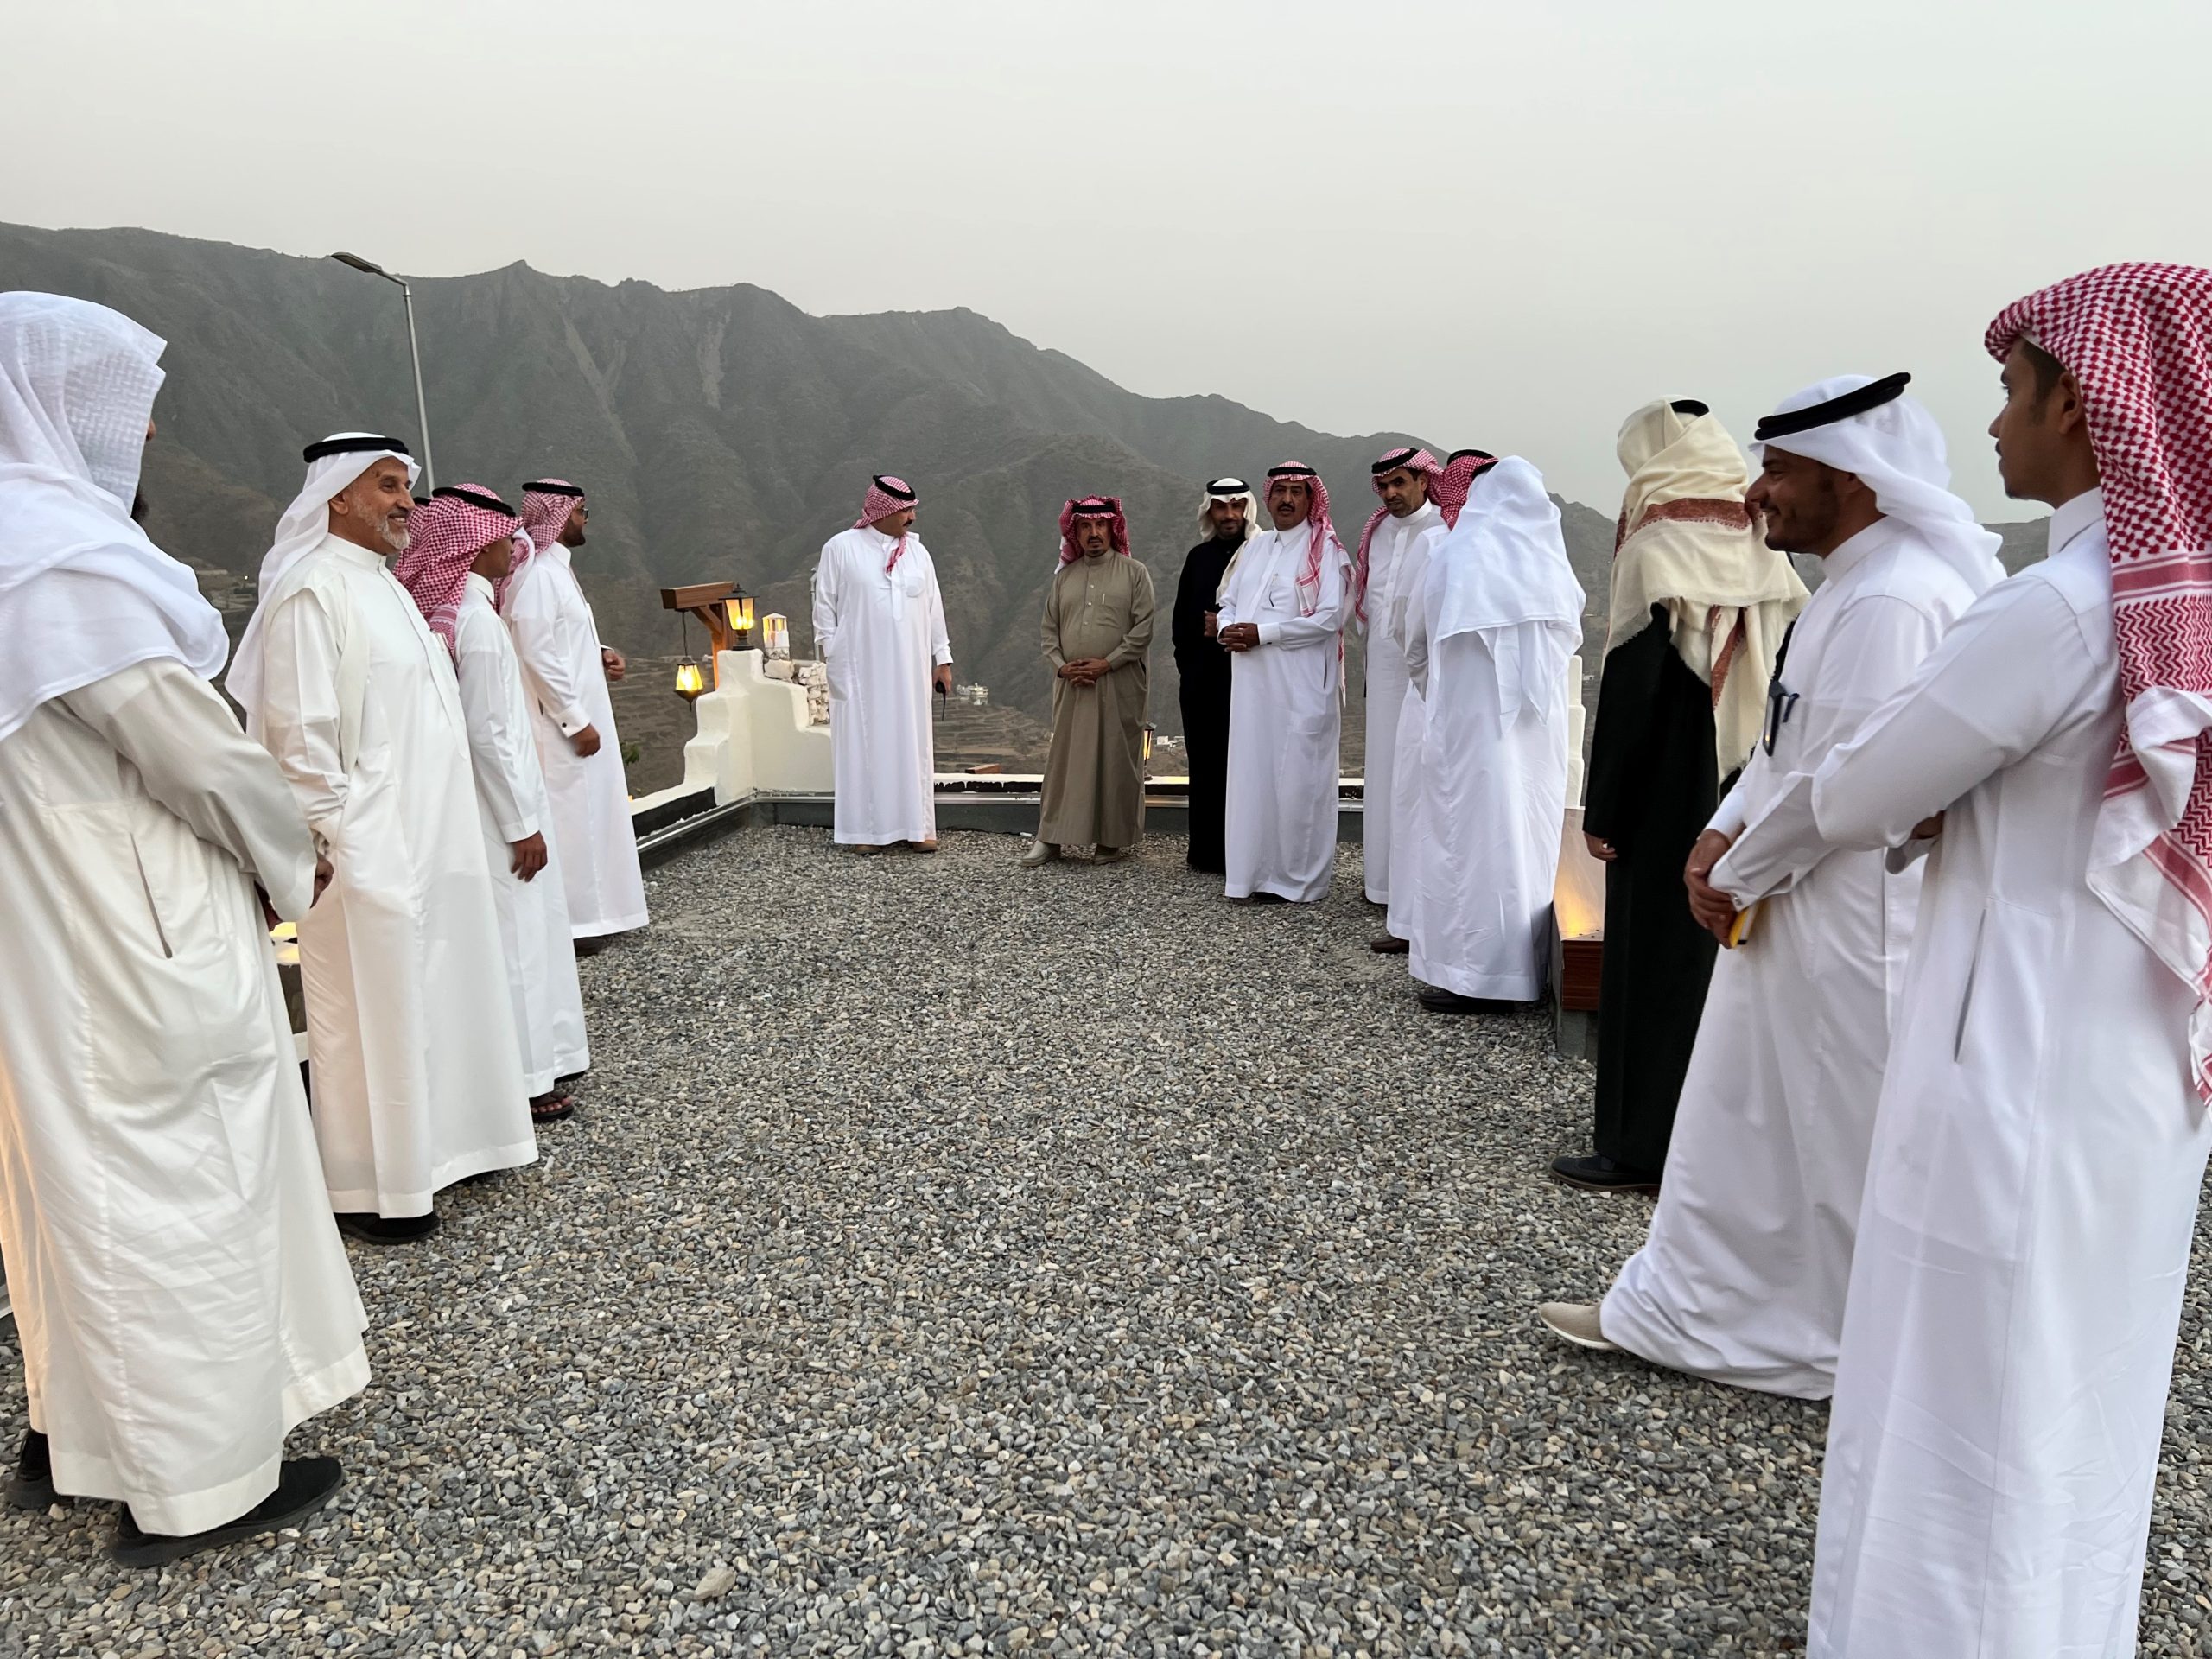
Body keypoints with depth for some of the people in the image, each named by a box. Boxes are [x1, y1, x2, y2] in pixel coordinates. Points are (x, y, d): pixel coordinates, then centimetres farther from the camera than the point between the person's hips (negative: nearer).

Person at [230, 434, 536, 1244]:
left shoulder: (383, 585, 15)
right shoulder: (312, 591, -15)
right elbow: (298, 733, -19)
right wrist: (336, 838, -18)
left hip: (424, 840, 9)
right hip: (365, 847, -9)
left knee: (418, 997, 16)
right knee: (371, 1012, 1)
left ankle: (422, 1147, 30)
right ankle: (367, 1191, 13)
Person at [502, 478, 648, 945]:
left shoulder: (556, 567, 13)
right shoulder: (537, 573, -18)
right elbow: (537, 654, -23)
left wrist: (598, 655, 5)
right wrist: (576, 721, -21)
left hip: (575, 714, 10)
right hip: (559, 724, -10)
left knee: (585, 813, 15)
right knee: (566, 818, -3)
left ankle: (586, 910, 25)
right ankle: (567, 922, 6)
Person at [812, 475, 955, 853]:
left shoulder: (917, 551, 9)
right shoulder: (841, 548, -2)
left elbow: (933, 608, 11)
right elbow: (824, 606, 0)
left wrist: (942, 658, 9)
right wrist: (833, 655, -5)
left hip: (909, 668, 4)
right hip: (860, 669, -3)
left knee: (912, 742, 5)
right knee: (864, 742, 0)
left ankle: (916, 825, 12)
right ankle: (865, 828, 6)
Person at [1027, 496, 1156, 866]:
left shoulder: (1134, 573, 3)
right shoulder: (1064, 576, 14)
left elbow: (1143, 629, -5)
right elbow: (1050, 628, 13)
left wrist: (1107, 663, -12)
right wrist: (1062, 665, -4)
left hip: (1119, 684, -3)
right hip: (1071, 684, 3)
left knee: (1116, 759, 1)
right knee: (1064, 758, 4)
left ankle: (1114, 839, 10)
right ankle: (1050, 838, 8)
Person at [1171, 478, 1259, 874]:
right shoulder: (1198, 557, 15)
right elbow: (1180, 618, 18)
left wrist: (1228, 630, -12)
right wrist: (1205, 630, 3)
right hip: (1200, 676, 5)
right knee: (1203, 763, 6)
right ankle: (1205, 852, 11)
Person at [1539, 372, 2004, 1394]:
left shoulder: (1893, 600, -22)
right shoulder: (1851, 584, 11)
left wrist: (1735, 876, -12)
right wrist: (1725, 834, 2)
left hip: (1849, 919, -10)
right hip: (1787, 904, 10)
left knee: (1844, 1146, 7)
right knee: (1740, 1121, 17)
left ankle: (1854, 1352, 26)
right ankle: (1684, 1306, 31)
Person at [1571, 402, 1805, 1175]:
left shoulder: (1656, 552, -13)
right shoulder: (1765, 556, 5)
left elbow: (1628, 695, -15)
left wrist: (1599, 810, -10)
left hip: (1666, 801, -6)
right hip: (1748, 796, 6)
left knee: (1656, 955, 2)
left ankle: (1647, 1141, 9)